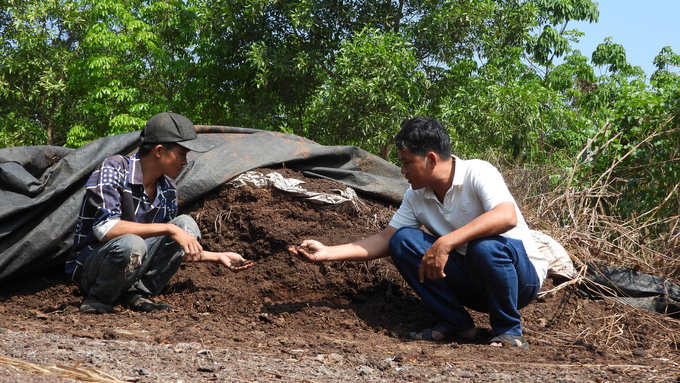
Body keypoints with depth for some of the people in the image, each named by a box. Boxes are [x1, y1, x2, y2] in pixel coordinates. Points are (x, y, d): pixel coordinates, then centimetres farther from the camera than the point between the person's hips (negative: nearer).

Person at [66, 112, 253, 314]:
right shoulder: (114, 169, -19)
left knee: (186, 224, -10)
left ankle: (138, 293, -8)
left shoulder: (167, 190, 3)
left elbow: (170, 248, 15)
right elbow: (105, 228, -32)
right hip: (88, 267, -6)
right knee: (130, 244, -38)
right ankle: (98, 299, -11)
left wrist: (218, 256, 7)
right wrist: (169, 229, -32)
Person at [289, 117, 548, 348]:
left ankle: (509, 330, -15)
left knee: (485, 245, -40)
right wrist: (328, 253, -4)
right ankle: (456, 322, -5)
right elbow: (385, 240, 5)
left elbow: (506, 216, -37)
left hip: (521, 276, -6)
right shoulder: (416, 197, 1)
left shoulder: (477, 173, -20)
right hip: (469, 281, 6)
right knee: (402, 240, -12)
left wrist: (446, 243, -43)